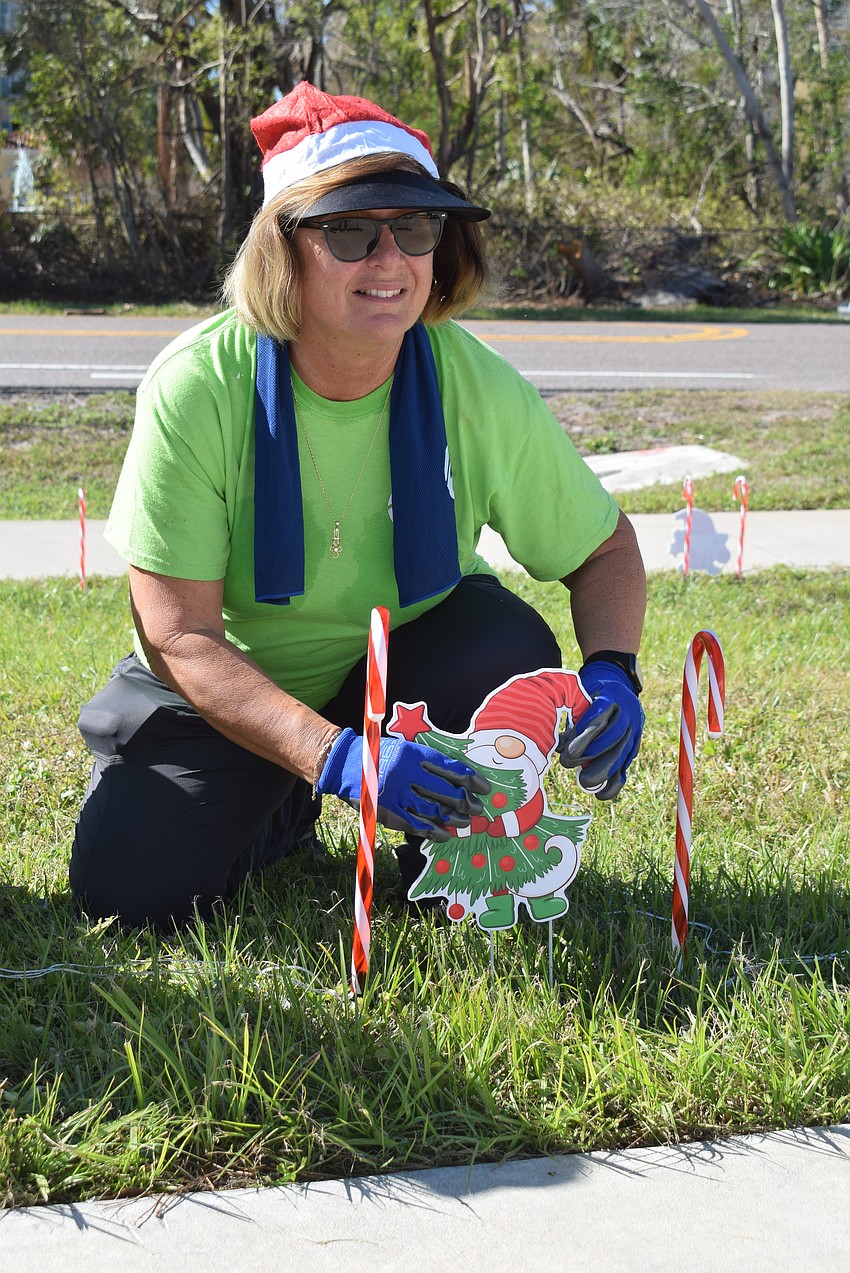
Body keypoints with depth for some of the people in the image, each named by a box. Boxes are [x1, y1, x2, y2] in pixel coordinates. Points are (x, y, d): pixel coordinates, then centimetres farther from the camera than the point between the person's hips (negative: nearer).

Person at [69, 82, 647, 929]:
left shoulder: (482, 391, -21)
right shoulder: (197, 386, -26)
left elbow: (606, 550, -5)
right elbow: (179, 634, -25)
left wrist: (610, 674, -27)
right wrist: (337, 758, -39)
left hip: (413, 658, 1)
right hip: (233, 688, 0)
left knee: (511, 652, -30)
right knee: (126, 887, -17)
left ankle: (451, 845, 2)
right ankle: (284, 805, 16)